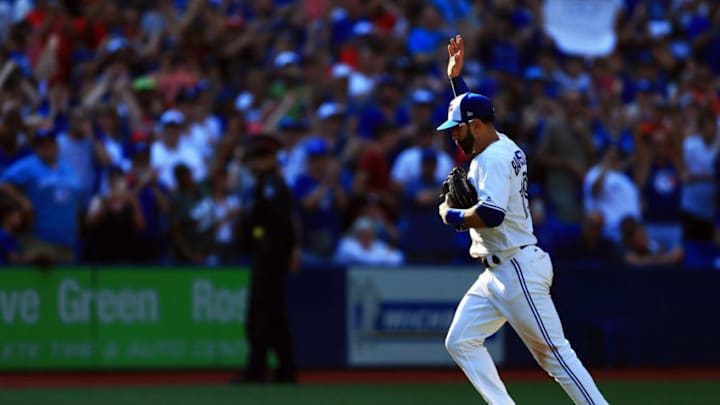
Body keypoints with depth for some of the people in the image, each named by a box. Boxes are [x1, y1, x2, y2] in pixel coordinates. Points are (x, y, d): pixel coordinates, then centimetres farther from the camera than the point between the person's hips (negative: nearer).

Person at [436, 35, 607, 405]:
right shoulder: (501, 146, 13)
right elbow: (473, 112, 35)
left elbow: (492, 214, -30)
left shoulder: (494, 158, -16)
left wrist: (451, 215, -14)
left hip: (518, 271, -10)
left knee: (553, 352, -10)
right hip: (497, 273, 10)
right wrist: (456, 77, 32)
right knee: (460, 341, 6)